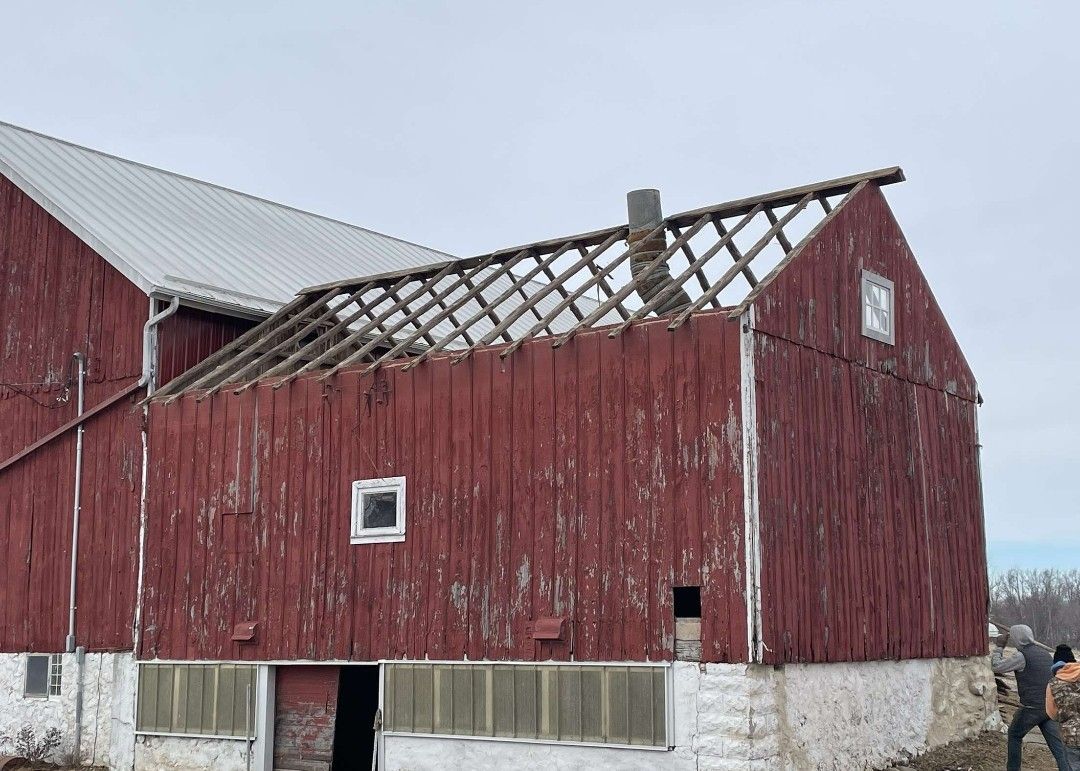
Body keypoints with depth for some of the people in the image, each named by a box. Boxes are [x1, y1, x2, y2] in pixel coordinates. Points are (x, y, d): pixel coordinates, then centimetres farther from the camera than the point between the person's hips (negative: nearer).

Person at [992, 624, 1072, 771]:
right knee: (1057, 745, 3)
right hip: (1050, 707, 6)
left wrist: (1000, 647, 2)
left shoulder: (1022, 656, -13)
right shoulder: (1046, 654, 11)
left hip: (1031, 708, -6)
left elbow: (995, 667, -9)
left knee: (1015, 735, 17)